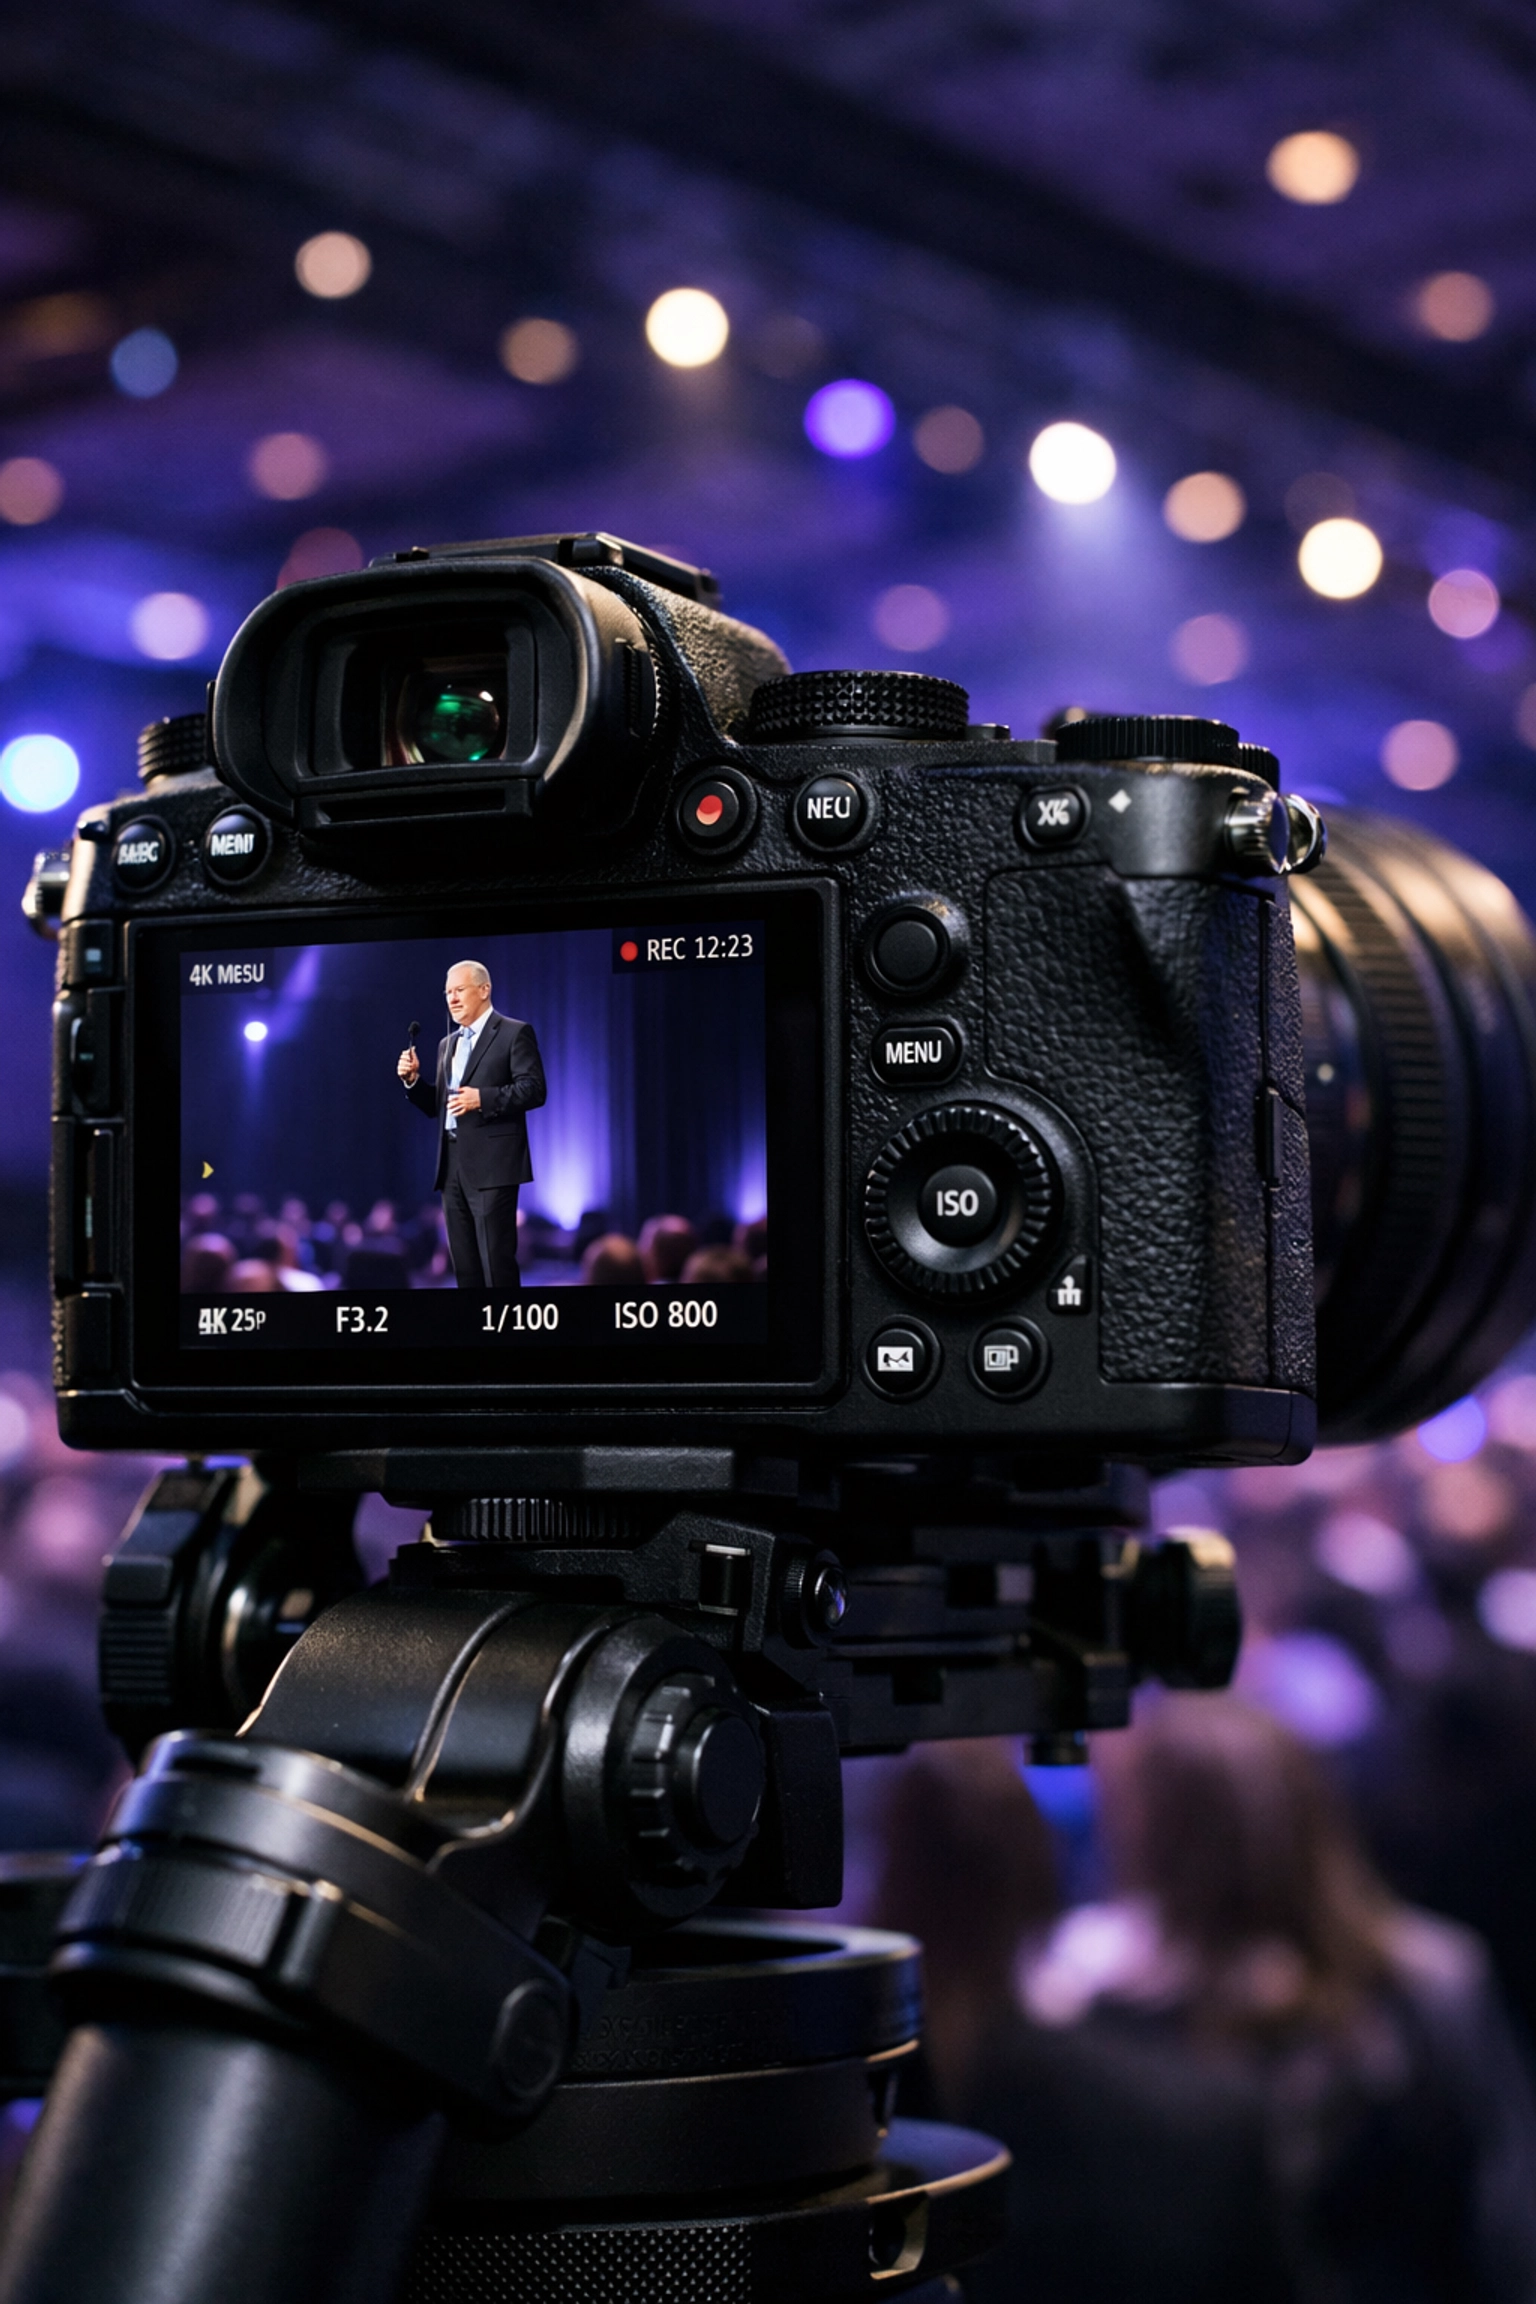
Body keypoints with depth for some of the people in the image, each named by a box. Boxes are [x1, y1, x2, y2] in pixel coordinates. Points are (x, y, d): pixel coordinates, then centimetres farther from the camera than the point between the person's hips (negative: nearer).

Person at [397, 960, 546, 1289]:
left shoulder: (514, 1033, -1)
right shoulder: (448, 1044, 21)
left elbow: (534, 1089, -11)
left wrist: (483, 1098, -21)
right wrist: (413, 1079, 4)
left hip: (491, 1164, -7)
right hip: (452, 1166, 7)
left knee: (497, 1261, -10)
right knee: (465, 1265, 7)